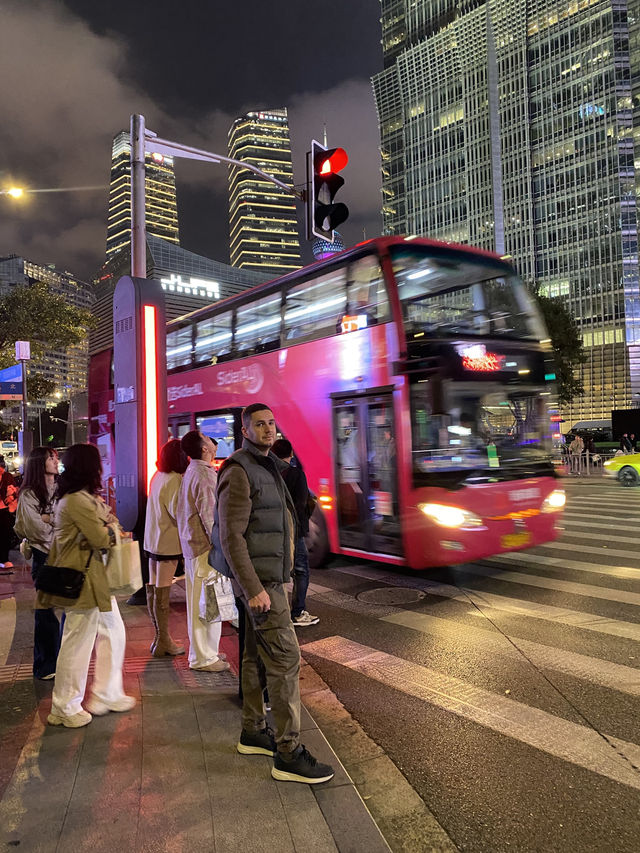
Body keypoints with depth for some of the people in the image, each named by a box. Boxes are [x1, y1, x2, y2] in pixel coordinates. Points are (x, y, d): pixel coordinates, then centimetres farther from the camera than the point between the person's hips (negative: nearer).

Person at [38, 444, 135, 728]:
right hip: (83, 579, -11)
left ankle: (106, 695, 29)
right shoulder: (78, 501, -21)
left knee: (112, 632, 17)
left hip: (96, 577, 11)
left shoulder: (84, 498, 12)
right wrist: (112, 525, -1)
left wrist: (107, 523, -1)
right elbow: (102, 539, -20)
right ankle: (65, 709, 19)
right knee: (78, 643, 2)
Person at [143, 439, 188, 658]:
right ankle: (163, 642, 6)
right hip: (167, 541, -9)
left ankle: (159, 636, 25)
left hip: (153, 539, 9)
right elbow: (177, 511, -24)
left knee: (153, 588, 13)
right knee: (163, 591, -3)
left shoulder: (157, 477, 10)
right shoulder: (174, 480, -18)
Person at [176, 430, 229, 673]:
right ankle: (203, 657, 7)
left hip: (192, 544, 10)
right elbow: (210, 516, -21)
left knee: (198, 601, 17)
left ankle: (203, 650, 28)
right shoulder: (204, 475, -18)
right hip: (205, 546, -10)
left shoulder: (191, 472, 13)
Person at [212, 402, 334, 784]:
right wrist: (253, 589, -24)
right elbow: (231, 536, -21)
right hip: (259, 579, -10)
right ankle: (288, 753, 0)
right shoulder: (239, 472, -16)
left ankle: (253, 732, 29)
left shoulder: (268, 468, 15)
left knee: (257, 655, 17)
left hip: (270, 576, 10)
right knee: (286, 657, -8)